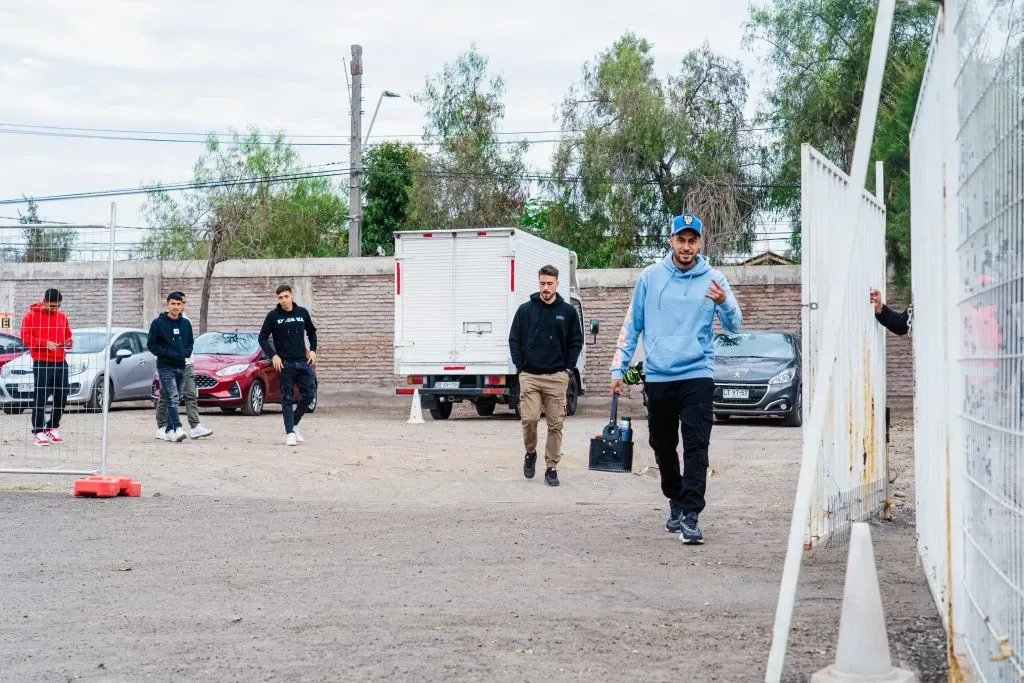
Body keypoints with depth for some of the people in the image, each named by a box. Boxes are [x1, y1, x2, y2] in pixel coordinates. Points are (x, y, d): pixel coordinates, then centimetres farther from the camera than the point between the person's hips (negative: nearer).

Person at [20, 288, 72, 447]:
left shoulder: (63, 317, 14)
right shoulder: (32, 315, -1)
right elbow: (25, 337, -6)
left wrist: (68, 343, 1)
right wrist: (45, 343, -18)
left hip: (61, 362, 5)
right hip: (41, 363, -5)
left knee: (62, 397, 7)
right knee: (40, 398, -6)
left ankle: (53, 428, 23)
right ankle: (38, 432, -3)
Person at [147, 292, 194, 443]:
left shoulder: (186, 323, 9)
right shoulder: (158, 323, -4)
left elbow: (190, 342, 19)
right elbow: (151, 345, -3)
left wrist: (186, 352, -3)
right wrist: (169, 354, -14)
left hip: (181, 367, 5)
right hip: (165, 367, -5)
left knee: (176, 400, 9)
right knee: (172, 398, -17)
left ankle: (169, 431, 18)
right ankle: (177, 429, -26)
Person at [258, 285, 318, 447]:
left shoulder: (302, 313, 6)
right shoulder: (273, 316, -3)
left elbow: (311, 332, 19)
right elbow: (263, 338, 0)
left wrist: (313, 350, 5)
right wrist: (273, 355, -12)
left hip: (303, 361, 3)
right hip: (284, 363, -3)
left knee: (310, 394, -1)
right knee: (287, 399, -1)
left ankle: (294, 423, 19)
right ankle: (290, 433, 3)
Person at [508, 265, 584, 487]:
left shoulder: (568, 311, 4)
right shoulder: (525, 309, 4)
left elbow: (576, 342, 9)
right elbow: (514, 340, 8)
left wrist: (568, 369, 1)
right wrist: (520, 368, 0)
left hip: (557, 377, 0)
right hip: (530, 376, 0)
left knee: (555, 424, 1)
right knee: (529, 418, -11)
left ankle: (552, 468, 9)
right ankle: (530, 453, 16)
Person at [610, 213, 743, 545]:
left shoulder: (713, 279, 1)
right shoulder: (651, 277, 4)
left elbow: (734, 325, -5)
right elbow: (632, 325, 9)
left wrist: (725, 304, -27)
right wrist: (618, 368, 4)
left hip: (697, 375, -2)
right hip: (657, 377, 2)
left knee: (696, 447, -11)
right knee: (663, 447, 13)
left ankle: (690, 515, -13)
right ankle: (675, 503, 33)